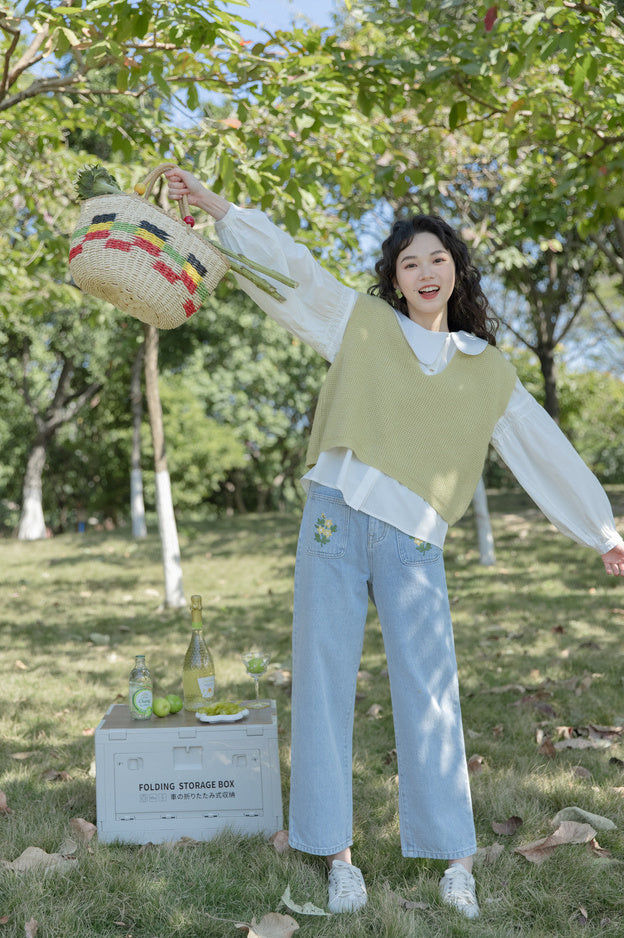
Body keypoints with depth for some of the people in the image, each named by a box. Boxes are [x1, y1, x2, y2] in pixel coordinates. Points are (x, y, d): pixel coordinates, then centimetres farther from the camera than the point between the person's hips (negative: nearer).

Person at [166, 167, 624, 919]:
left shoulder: (489, 370, 14)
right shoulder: (364, 324, 12)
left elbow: (544, 450, 17)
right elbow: (287, 263, 11)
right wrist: (209, 202, 8)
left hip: (413, 542, 0)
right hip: (335, 519, 0)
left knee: (428, 693, -2)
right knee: (324, 681, 1)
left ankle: (454, 858, 11)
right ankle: (337, 855, 12)